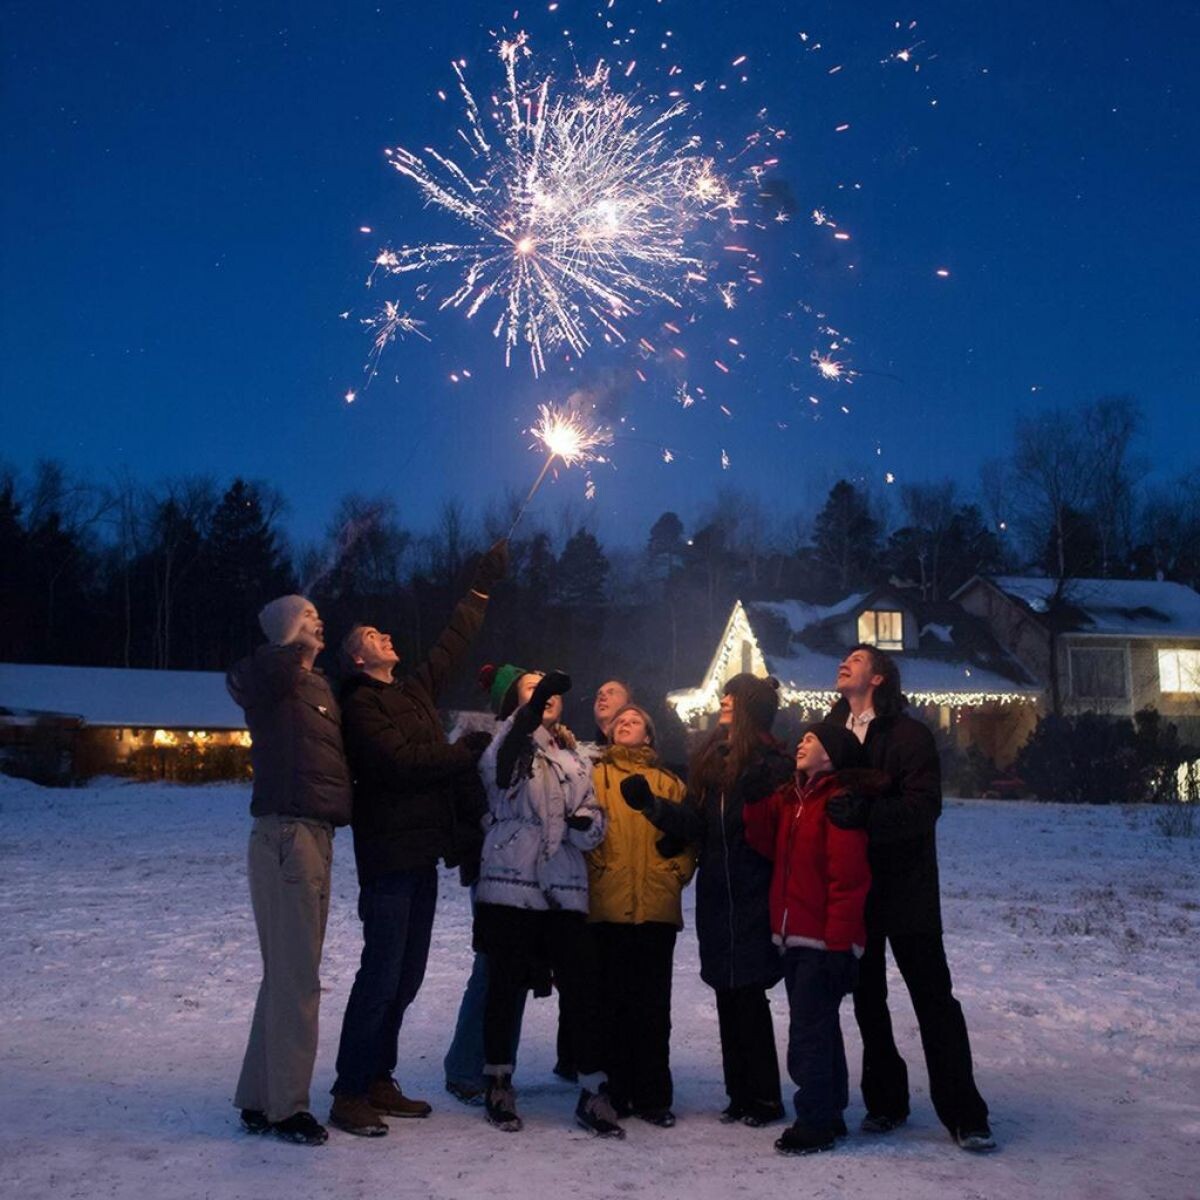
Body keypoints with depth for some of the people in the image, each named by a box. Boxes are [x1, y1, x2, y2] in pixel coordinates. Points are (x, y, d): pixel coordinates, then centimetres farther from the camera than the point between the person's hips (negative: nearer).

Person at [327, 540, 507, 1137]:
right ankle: (349, 1093, 0)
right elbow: (399, 762, -19)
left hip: (422, 854, 8)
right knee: (381, 975, -8)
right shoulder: (360, 704, -6)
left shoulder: (415, 691, 18)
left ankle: (378, 1081, 21)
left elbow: (453, 644, 25)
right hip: (389, 856, -8)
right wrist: (465, 751, -9)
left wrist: (484, 584, 28)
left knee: (406, 977, 12)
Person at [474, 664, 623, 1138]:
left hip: (565, 890, 4)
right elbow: (498, 762, -25)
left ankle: (593, 1092, 9)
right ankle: (499, 1084, 21)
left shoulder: (573, 760, 19)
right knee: (505, 987, 4)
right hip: (510, 886, -4)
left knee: (583, 991, 0)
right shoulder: (508, 749, 2)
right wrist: (533, 704, -41)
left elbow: (595, 823, 16)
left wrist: (584, 823, -11)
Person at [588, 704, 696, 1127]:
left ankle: (653, 1096, 12)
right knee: (613, 1001, 3)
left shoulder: (670, 784, 16)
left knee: (653, 1005, 4)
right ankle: (614, 1092, 13)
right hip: (609, 906, -1)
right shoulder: (596, 777, 12)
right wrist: (596, 869, -7)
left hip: (658, 907, 1)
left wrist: (676, 873, -1)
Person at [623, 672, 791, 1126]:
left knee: (748, 994, -2)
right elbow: (695, 823, 7)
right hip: (716, 897, 7)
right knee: (727, 994, 11)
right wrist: (652, 807, -4)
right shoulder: (711, 758, 12)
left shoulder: (771, 764, -9)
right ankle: (740, 1093, 22)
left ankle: (764, 1097, 12)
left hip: (751, 898, -6)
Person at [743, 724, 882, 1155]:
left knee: (808, 1033, -4)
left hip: (823, 941, -9)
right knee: (820, 1028, 17)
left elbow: (848, 878, -18)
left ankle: (815, 1122, 7)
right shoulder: (790, 797, 14)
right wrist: (754, 797, -6)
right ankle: (830, 1114, 28)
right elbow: (768, 844, 5)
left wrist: (837, 943, -20)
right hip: (794, 937, 9)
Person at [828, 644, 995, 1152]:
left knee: (934, 998, 0)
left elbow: (924, 807, -18)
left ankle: (964, 1115, 9)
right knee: (868, 998, 13)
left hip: (906, 888, -5)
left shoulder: (908, 734, -7)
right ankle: (885, 1101, 27)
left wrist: (865, 812, -32)